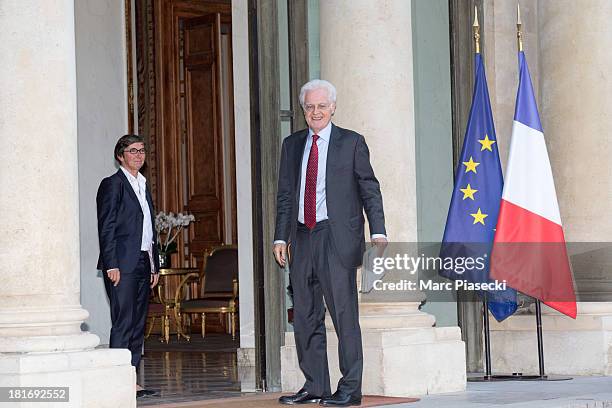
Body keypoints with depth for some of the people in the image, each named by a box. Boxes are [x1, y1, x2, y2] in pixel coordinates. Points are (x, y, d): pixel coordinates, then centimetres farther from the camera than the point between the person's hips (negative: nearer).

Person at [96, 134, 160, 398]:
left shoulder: (143, 186, 21)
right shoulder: (112, 184, -4)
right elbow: (106, 228, -10)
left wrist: (154, 266, 18)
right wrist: (111, 265, -17)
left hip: (142, 264, 8)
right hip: (122, 264, -8)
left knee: (138, 324, 7)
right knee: (123, 323, -11)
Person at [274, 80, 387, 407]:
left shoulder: (351, 143, 3)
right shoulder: (292, 145, 15)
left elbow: (369, 190, 1)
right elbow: (284, 194, 16)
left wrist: (378, 232, -9)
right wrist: (281, 237, 8)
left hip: (337, 238, -5)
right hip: (302, 238, 5)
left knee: (344, 315, -6)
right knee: (305, 318, 8)